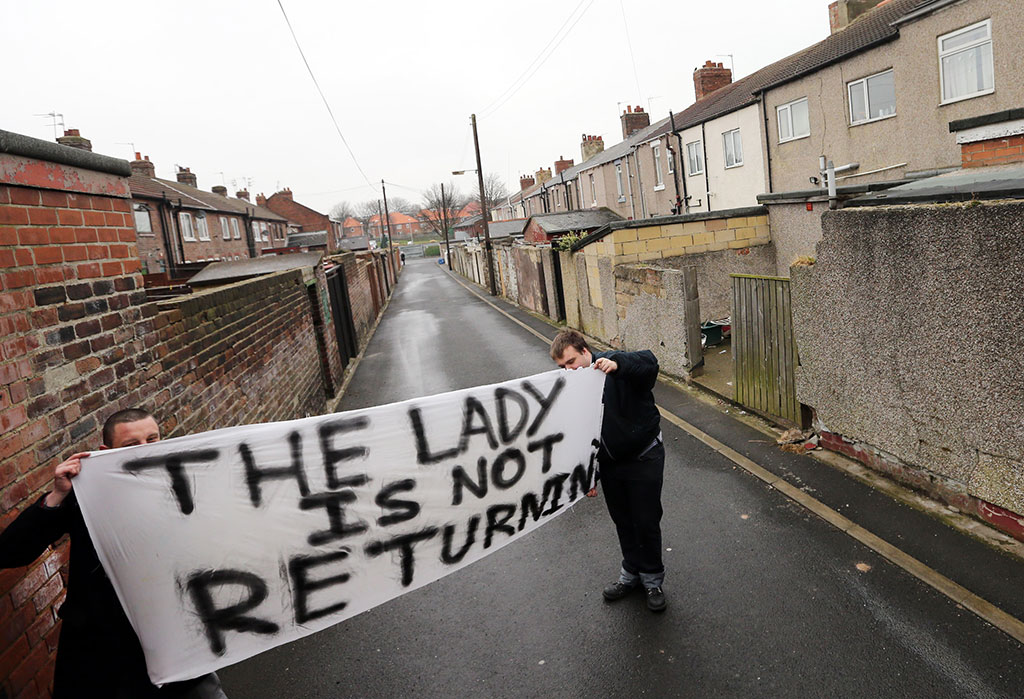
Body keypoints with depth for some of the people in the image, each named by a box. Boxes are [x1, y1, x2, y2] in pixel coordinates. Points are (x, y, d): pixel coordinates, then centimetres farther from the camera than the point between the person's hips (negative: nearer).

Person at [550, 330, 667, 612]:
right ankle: (632, 573, 39)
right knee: (622, 522, 18)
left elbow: (649, 361, -38)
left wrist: (617, 363, -54)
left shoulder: (617, 367, -18)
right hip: (610, 464, 5)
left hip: (644, 458, -5)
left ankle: (653, 579, 26)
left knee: (646, 522, 4)